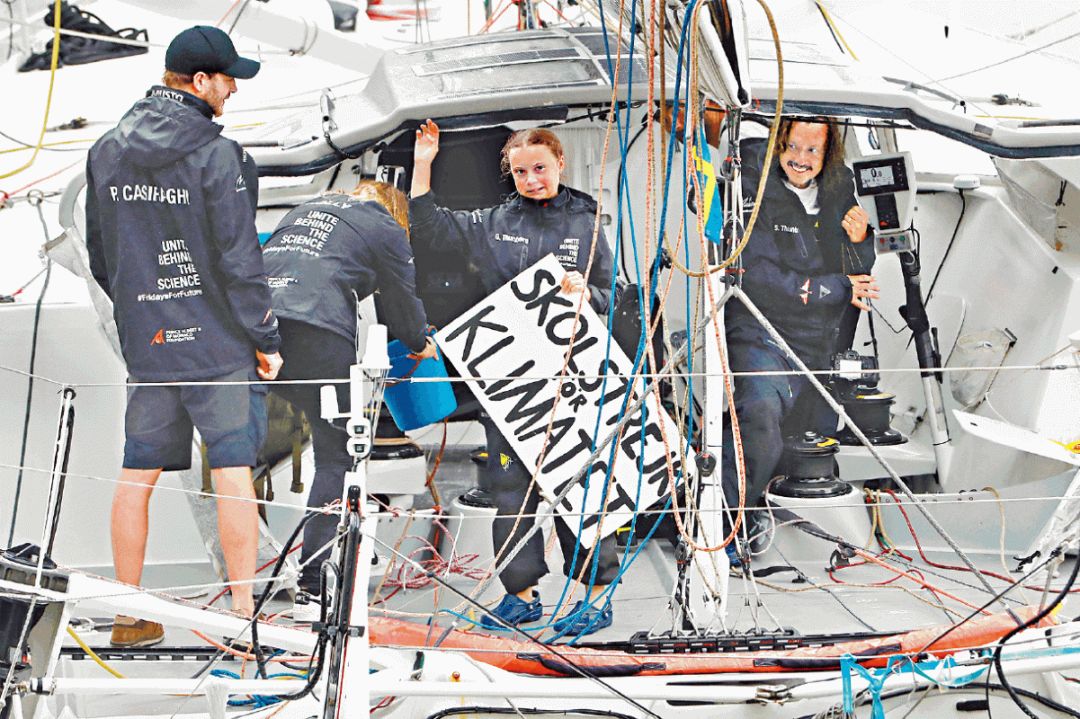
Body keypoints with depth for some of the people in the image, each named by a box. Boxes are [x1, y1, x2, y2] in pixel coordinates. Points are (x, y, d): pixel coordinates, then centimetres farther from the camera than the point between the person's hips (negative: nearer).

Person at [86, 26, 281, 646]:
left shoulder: (106, 153, 6)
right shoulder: (217, 156, -14)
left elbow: (100, 257, 12)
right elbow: (239, 260, -14)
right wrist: (266, 338, -5)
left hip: (145, 340, 6)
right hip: (219, 340, -5)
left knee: (138, 474, 10)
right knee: (233, 471, 0)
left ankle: (129, 616, 16)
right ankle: (244, 611, 3)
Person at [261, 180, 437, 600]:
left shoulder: (306, 209, 33)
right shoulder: (387, 229, 16)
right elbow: (401, 300, 20)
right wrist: (420, 344, 40)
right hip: (318, 332, -5)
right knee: (336, 455, 5)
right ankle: (316, 573, -1)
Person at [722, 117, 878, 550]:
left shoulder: (838, 195, 12)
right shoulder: (753, 194, -5)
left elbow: (859, 280, 18)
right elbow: (756, 276, -14)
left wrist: (858, 241, -5)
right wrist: (836, 288, -13)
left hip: (822, 347, 6)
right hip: (763, 334, -6)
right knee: (761, 411, -32)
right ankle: (728, 511, -22)